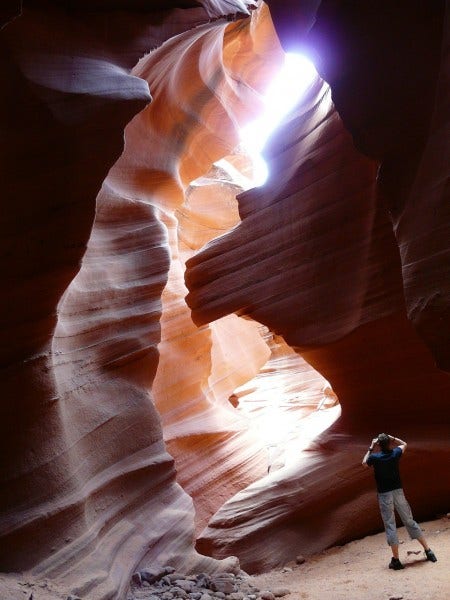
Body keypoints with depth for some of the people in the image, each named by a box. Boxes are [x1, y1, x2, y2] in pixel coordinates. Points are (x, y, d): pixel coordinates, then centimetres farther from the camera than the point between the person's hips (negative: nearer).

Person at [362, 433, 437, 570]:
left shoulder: (375, 457, -11)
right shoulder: (395, 453, -4)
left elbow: (364, 463, 13)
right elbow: (404, 444, 20)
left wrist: (371, 448, 13)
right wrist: (391, 438, 13)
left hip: (384, 495, -3)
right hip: (398, 491, 3)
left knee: (390, 526, 2)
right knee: (409, 521, 12)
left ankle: (396, 560, 1)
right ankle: (428, 550, 17)